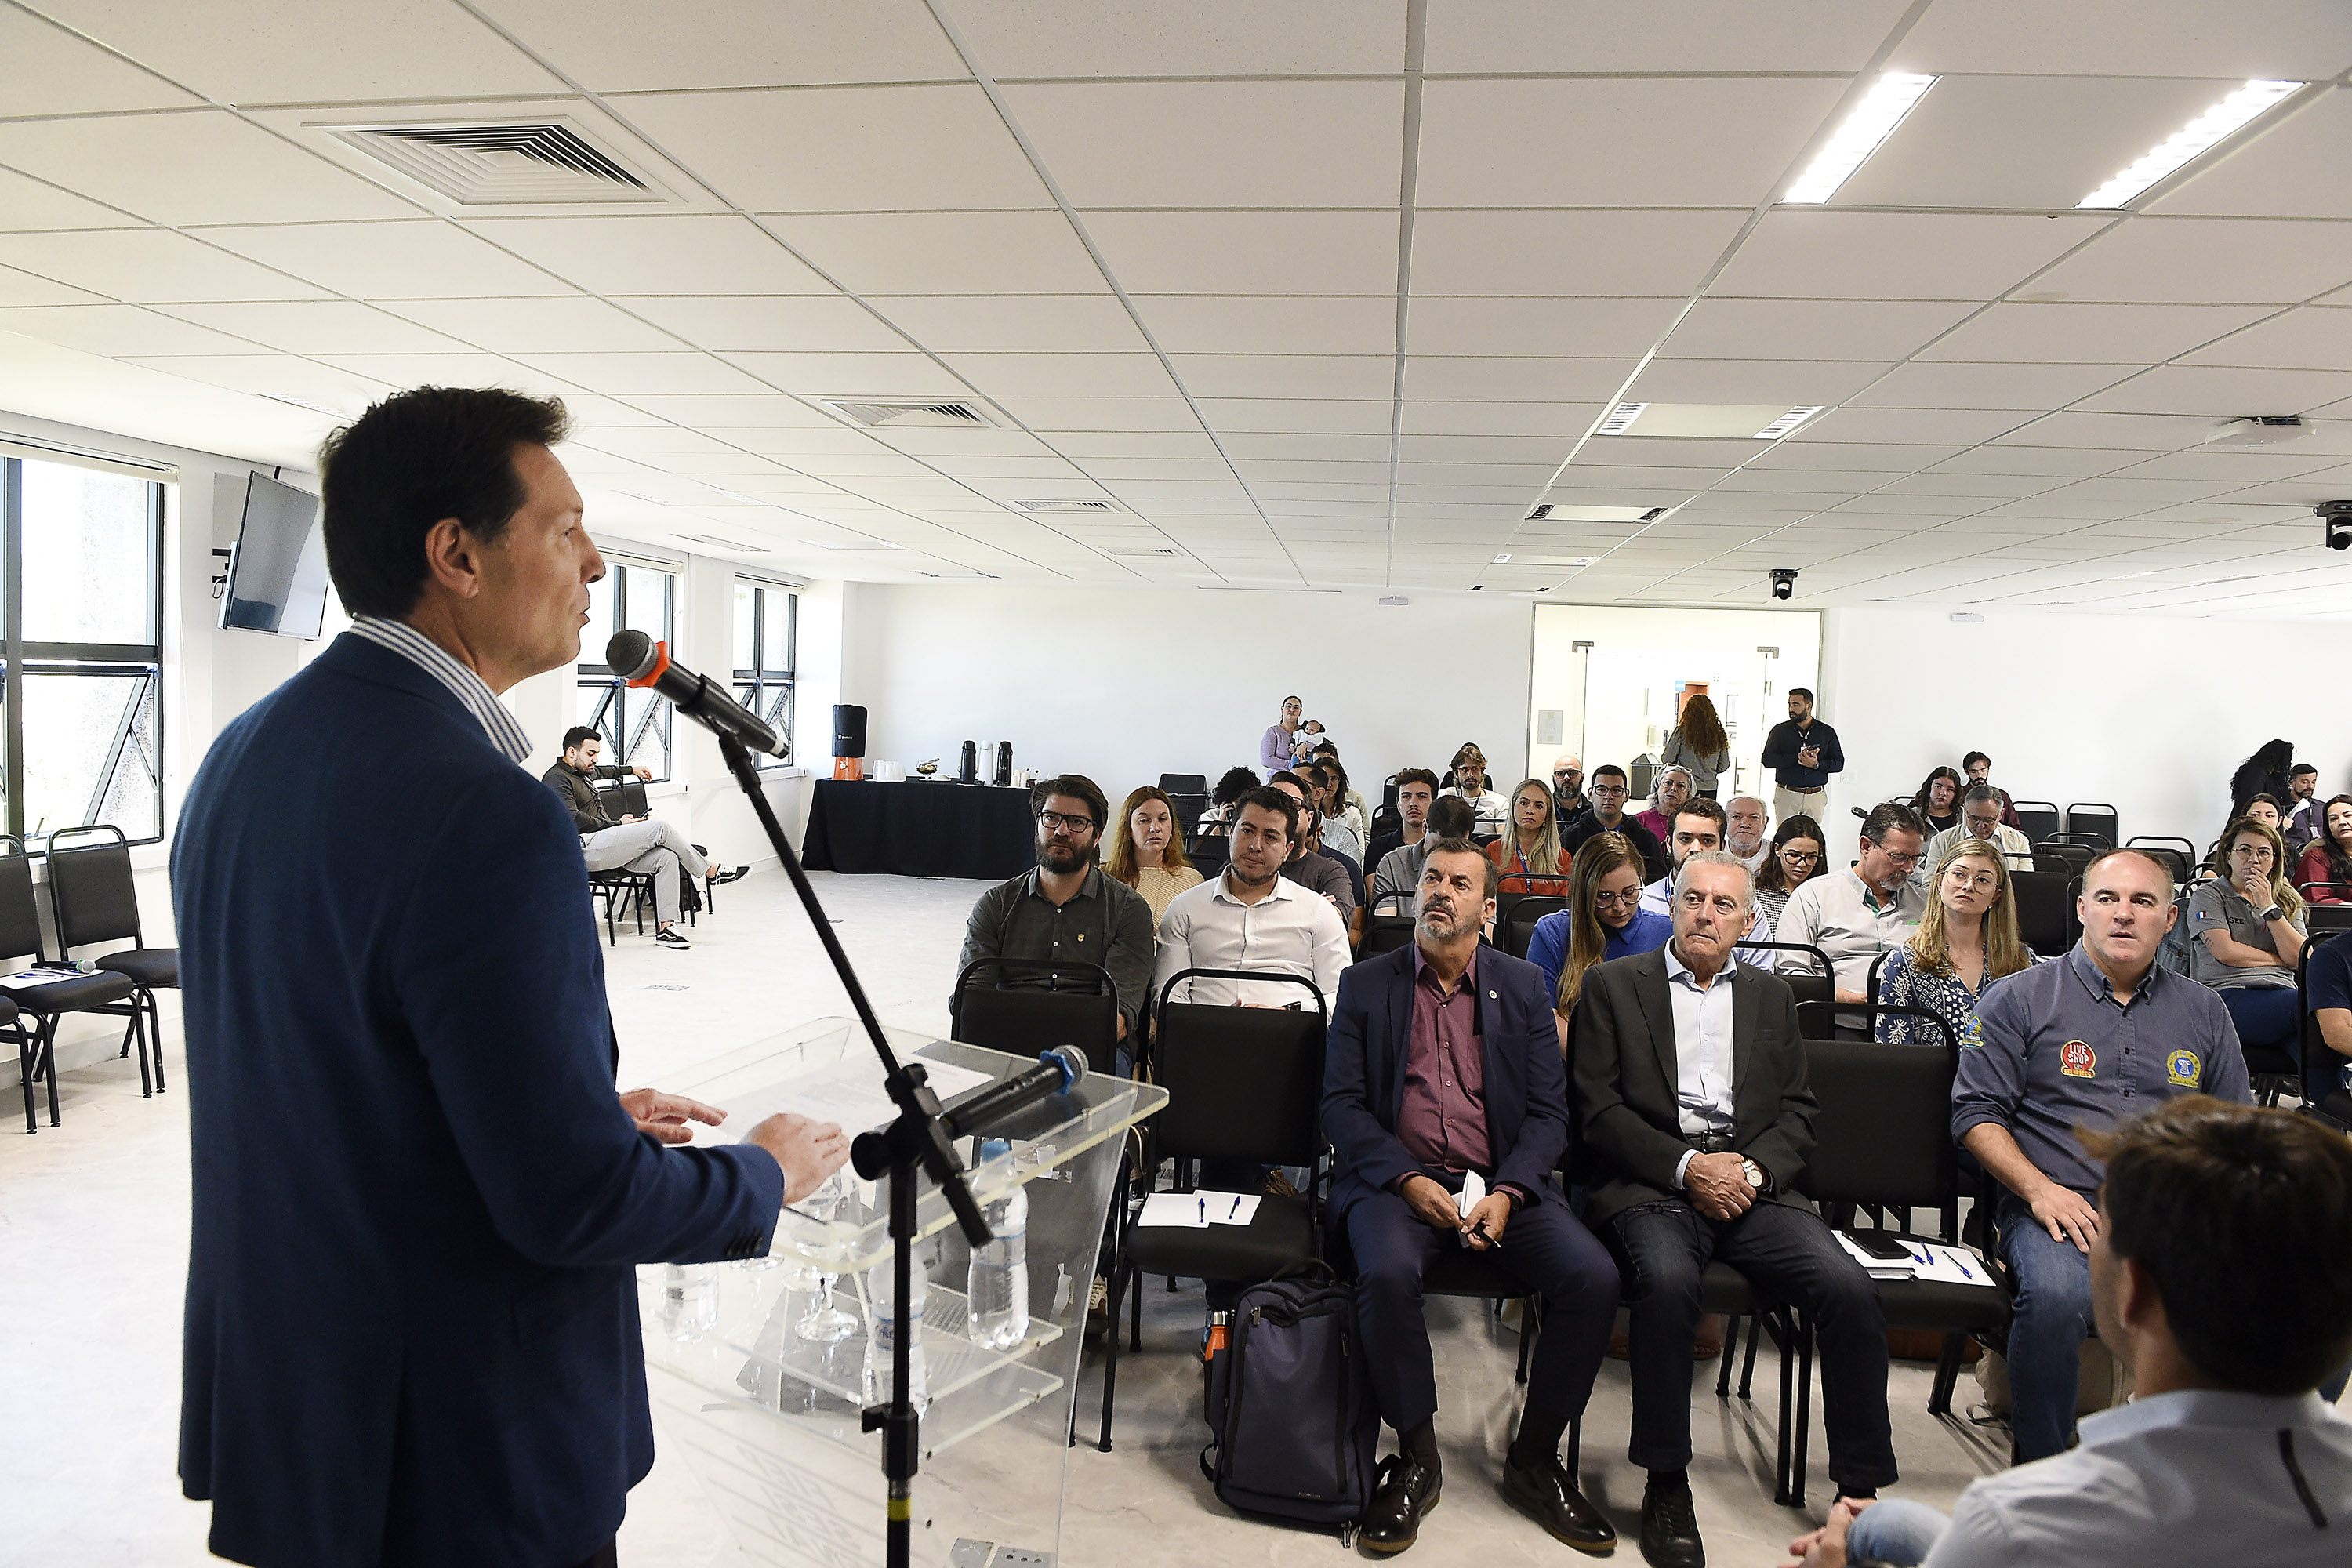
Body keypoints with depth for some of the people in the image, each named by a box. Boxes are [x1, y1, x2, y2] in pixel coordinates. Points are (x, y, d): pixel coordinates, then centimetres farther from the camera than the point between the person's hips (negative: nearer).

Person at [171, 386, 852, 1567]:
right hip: (459, 1464, -8)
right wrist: (768, 1175, -8)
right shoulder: (484, 816, -28)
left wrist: (592, 1115, 12)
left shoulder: (241, 757, 2)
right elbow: (574, 1201, -25)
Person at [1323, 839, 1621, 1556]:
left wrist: (1506, 1193, -11)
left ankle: (1533, 1460, 1)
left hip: (1503, 1181, 2)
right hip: (1397, 1180, -2)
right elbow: (1341, 1104, 1)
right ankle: (1418, 1458, -8)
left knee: (1594, 1278, -22)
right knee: (1387, 1273, -33)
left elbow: (1549, 1111, 6)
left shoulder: (1522, 985, 10)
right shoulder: (1366, 985, 7)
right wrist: (1409, 1182, -14)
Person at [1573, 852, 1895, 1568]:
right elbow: (1599, 1110, 0)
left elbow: (1798, 1113, 13)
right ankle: (1666, 1484, -17)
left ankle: (1861, 1488, -8)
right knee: (1667, 1279, -34)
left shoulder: (1772, 996, 19)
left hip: (1753, 1180, 3)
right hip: (1651, 1182, -3)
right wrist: (1687, 1166, -11)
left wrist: (1752, 1169, -8)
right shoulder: (1612, 986, 8)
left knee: (1849, 1288, -22)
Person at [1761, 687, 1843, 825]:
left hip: (1815, 797, 1)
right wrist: (1797, 758, -15)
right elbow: (1767, 760, -4)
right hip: (1786, 795, -1)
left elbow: (1839, 763, 7)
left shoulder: (1827, 732, 10)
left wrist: (1817, 764, -13)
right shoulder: (1780, 730, 7)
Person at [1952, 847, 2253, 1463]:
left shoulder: (2203, 1011, 19)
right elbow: (1976, 1112, 3)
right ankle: (2040, 1472, -13)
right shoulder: (2019, 998, 7)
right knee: (2056, 1295, -35)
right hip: (2064, 1209, -3)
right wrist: (2039, 1189, -12)